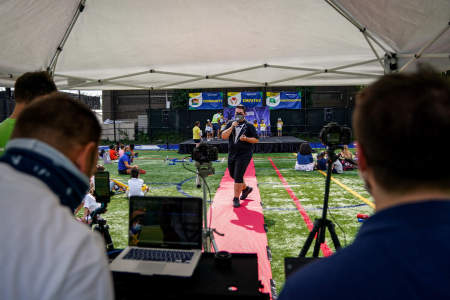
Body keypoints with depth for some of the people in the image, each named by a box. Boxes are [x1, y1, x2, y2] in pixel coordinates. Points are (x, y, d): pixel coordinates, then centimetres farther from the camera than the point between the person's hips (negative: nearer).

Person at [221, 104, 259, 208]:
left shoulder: (249, 126, -2)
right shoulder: (230, 123, 8)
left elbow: (256, 139, -2)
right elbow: (223, 136, -5)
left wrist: (246, 139, -18)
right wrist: (232, 127, -16)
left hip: (244, 154, -6)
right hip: (231, 154, 6)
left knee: (238, 177, -10)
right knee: (233, 175, 17)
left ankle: (236, 199, 3)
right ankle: (246, 188, 42)